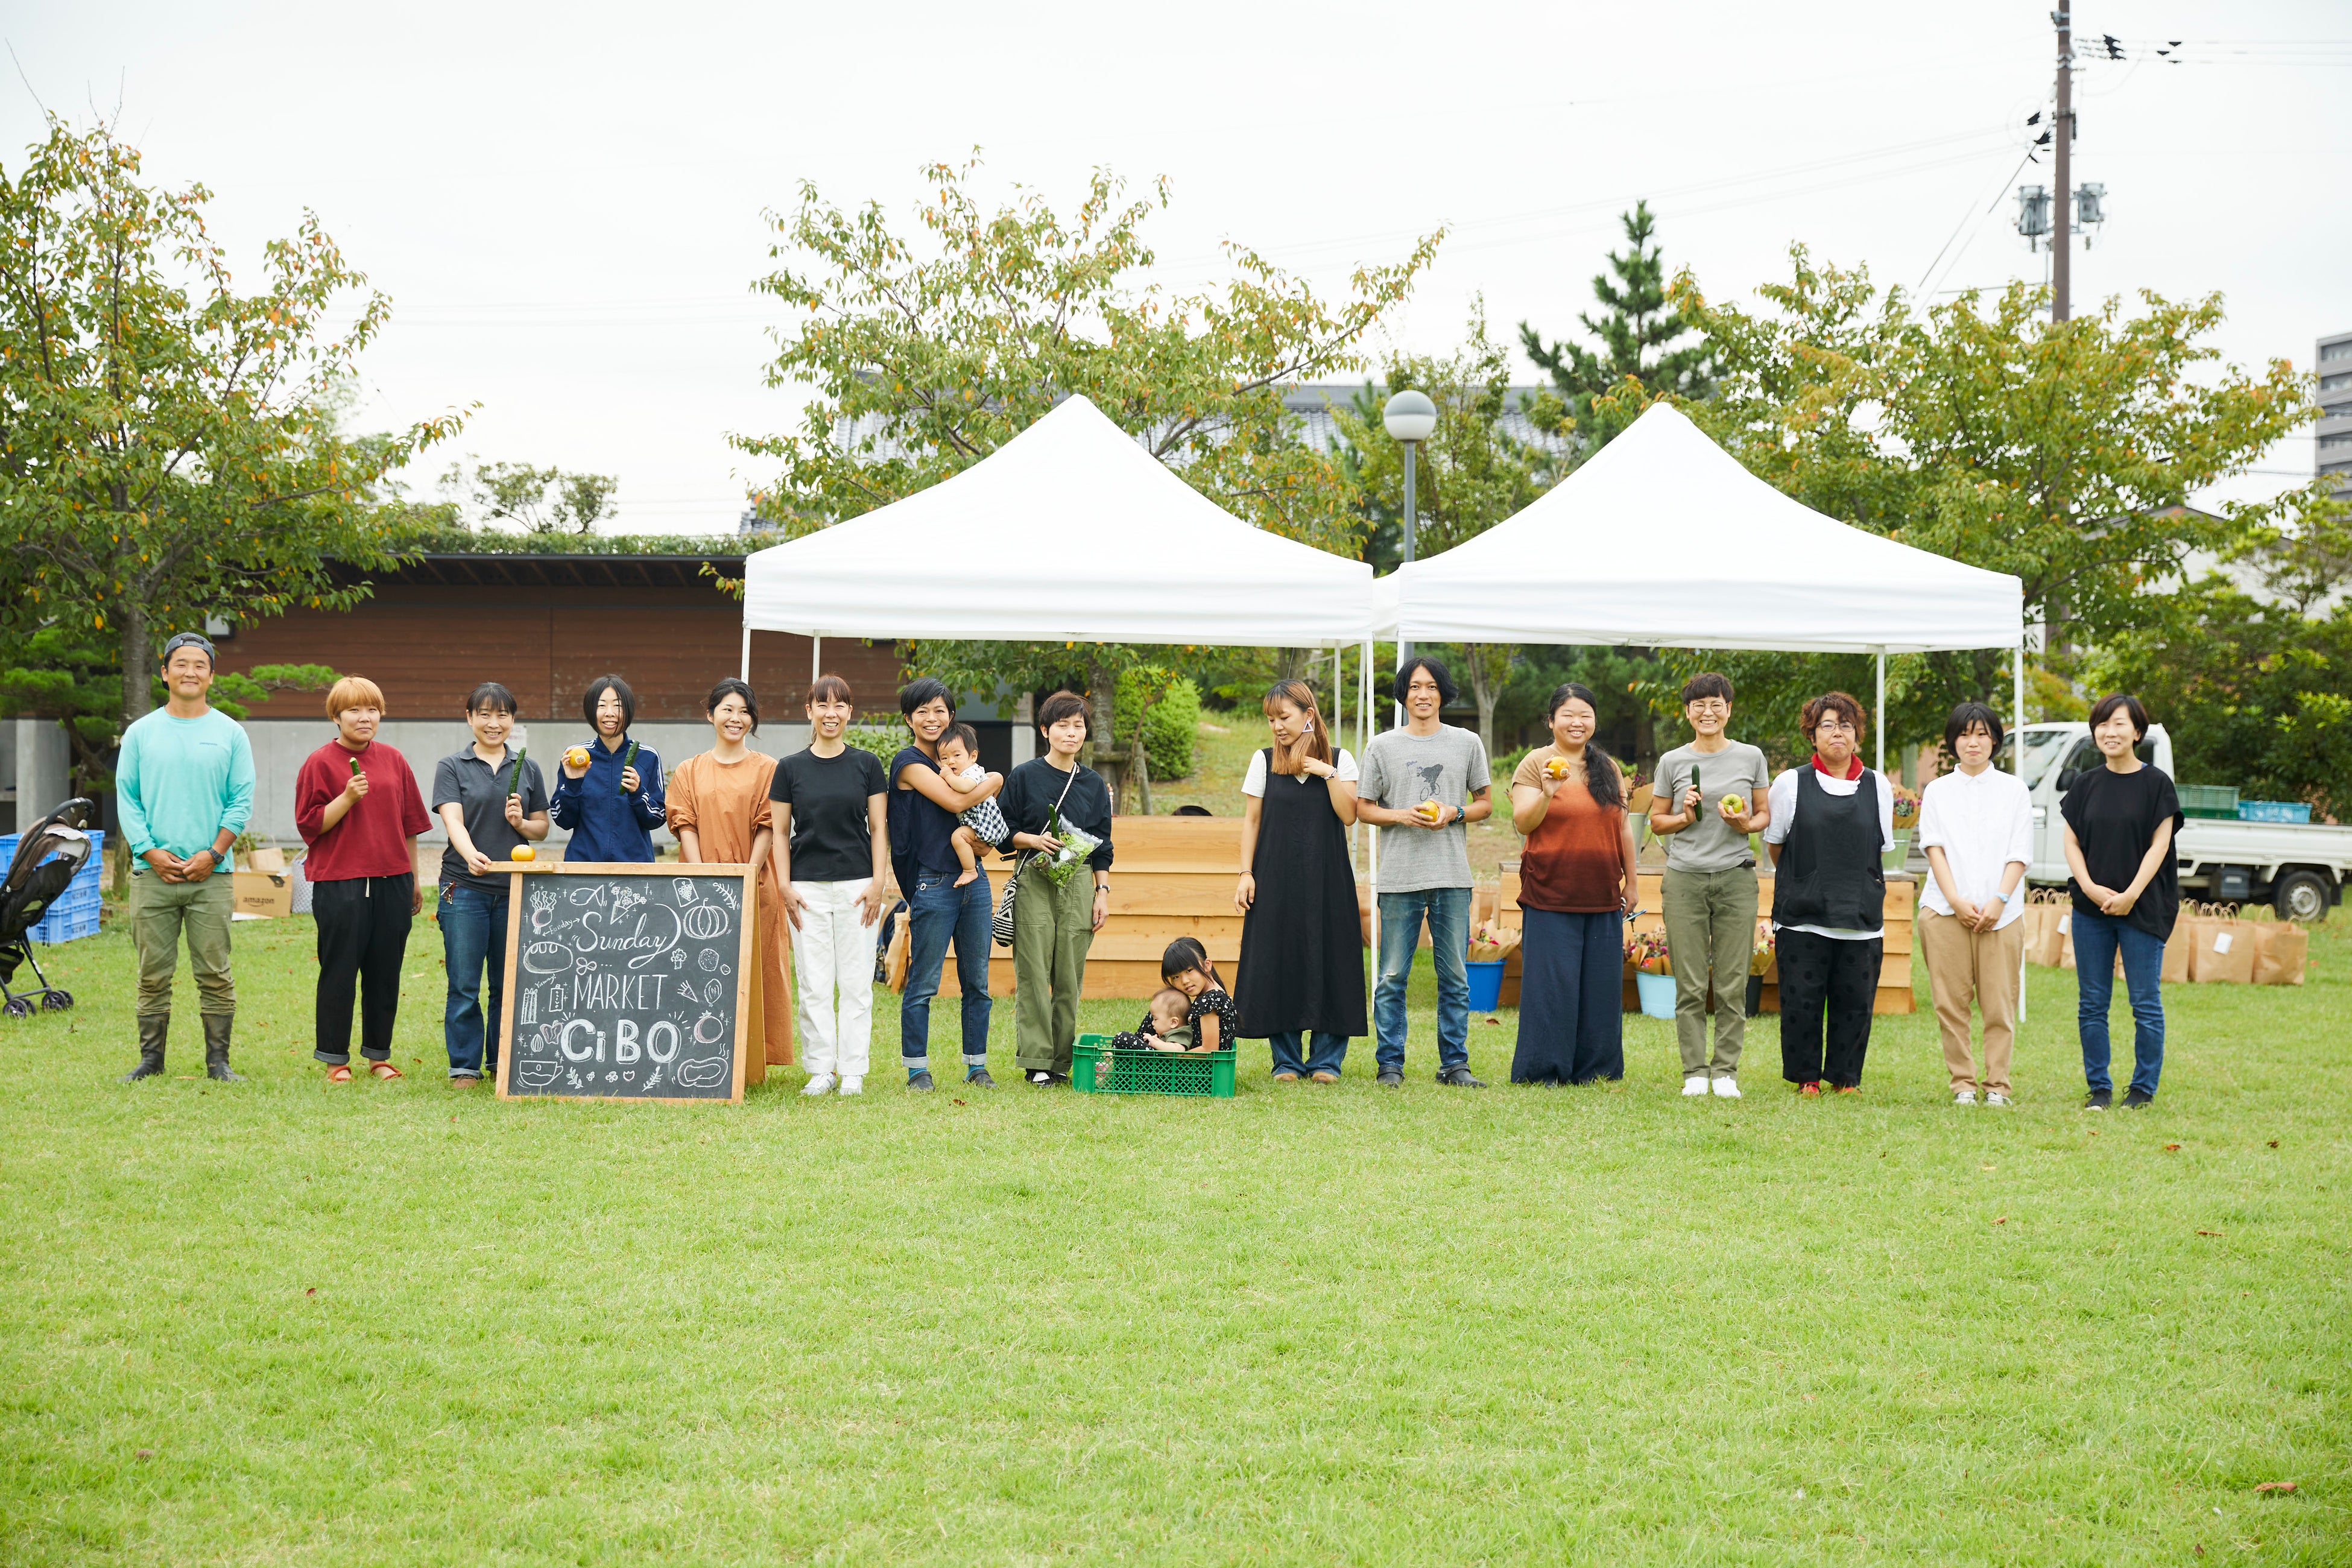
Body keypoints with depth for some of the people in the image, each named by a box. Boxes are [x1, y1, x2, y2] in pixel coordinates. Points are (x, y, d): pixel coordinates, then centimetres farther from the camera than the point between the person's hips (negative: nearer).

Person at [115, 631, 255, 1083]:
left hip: (210, 875, -1)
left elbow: (242, 802, 4)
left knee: (215, 974, -1)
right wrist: (150, 851, -6)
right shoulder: (141, 733, 9)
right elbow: (126, 797, 7)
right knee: (153, 974, 3)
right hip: (152, 873, 1)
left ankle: (218, 1062, 5)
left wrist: (213, 853, -8)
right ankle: (151, 1059, 10)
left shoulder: (230, 733, 6)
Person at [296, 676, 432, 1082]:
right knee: (339, 972, -1)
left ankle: (378, 1055, 18)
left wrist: (413, 880, 18)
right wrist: (347, 797, -19)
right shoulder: (320, 763, -2)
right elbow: (309, 825, -6)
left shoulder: (393, 761, 11)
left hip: (392, 881, 4)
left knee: (386, 972, 7)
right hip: (339, 882, -4)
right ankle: (335, 1060, 7)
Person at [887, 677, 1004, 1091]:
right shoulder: (909, 762, -5)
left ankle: (977, 1066, 15)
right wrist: (993, 782, 0)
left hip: (973, 881, 7)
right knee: (923, 983, -3)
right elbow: (955, 801, -16)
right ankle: (917, 1069, 5)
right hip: (933, 883, -7)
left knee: (977, 982, 8)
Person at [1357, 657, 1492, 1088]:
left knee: (1455, 978, 4)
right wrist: (1403, 815, -10)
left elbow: (1485, 804, 14)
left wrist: (1454, 813, -6)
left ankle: (1455, 1063, 10)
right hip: (1400, 876, -1)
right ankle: (1391, 1063, 6)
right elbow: (1363, 808, 8)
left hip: (1453, 877, 1)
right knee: (1393, 978, -1)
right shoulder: (1382, 746, 6)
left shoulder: (1467, 743, 10)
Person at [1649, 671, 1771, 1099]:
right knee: (1690, 985, -1)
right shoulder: (1672, 762, 7)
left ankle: (1726, 1071, 6)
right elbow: (1656, 821, 13)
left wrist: (1747, 824, -7)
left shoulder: (1751, 758, 7)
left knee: (1732, 984, -1)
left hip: (1735, 876, 0)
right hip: (1685, 878, 0)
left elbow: (1766, 813, 14)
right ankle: (1695, 1071, 5)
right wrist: (1685, 817, -6)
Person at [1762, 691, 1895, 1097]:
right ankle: (1806, 1077, 12)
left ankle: (1846, 1078, 15)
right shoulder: (1791, 783, 3)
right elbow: (1773, 844, 13)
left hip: (1862, 915, 2)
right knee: (1802, 999, -1)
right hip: (1803, 913, -2)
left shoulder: (1877, 786, 10)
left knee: (1855, 1000, 2)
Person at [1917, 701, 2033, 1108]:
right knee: (1951, 1002, -3)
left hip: (2000, 913, -1)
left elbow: (2019, 854, 5)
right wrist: (1956, 900, -9)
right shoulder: (1938, 791, 14)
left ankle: (1997, 1085, 2)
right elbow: (1934, 849, 4)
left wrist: (1999, 901, -9)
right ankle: (1962, 1083, 4)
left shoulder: (2014, 790, 12)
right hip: (1946, 910, 1)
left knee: (1999, 1004, -4)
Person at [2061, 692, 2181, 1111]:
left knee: (2146, 1002, -1)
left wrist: (2130, 895, -13)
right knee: (2092, 1003, 4)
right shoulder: (2086, 786, 9)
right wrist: (2090, 888, -9)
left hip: (2142, 907, -3)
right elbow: (2072, 842, 7)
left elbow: (2158, 845, -5)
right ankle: (2099, 1088, 12)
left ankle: (2143, 1088, 7)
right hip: (2091, 907, 3)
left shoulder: (2156, 783, -1)